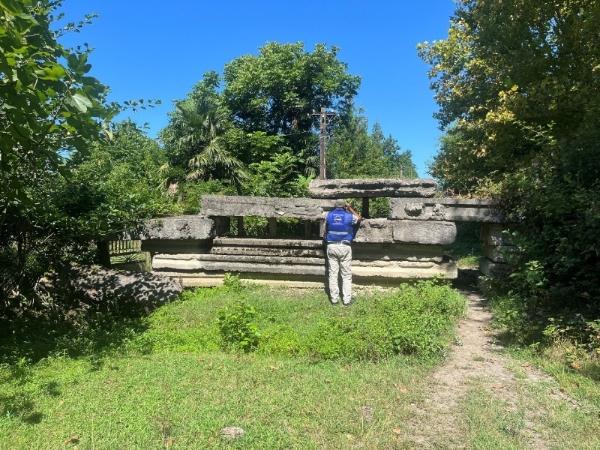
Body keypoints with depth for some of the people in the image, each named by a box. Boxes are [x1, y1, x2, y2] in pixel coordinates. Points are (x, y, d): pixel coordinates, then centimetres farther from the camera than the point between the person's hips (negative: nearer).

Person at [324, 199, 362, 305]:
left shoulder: (329, 215, 3)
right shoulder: (348, 216, -2)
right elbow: (359, 218, 20)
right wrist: (350, 208, 25)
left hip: (331, 246, 2)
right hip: (344, 247, -2)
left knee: (333, 274, 7)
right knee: (346, 275, 6)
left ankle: (334, 298, 10)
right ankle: (347, 299, 7)